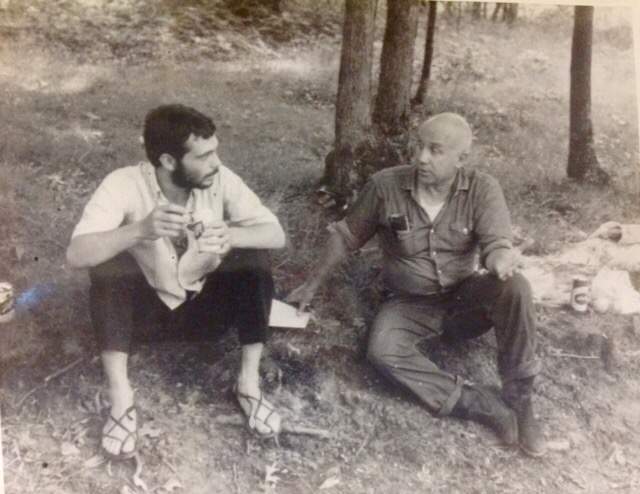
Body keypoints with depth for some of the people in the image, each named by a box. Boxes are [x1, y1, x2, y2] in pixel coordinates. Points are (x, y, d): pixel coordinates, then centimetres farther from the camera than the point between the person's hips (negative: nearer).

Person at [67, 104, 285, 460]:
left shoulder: (221, 180, -16)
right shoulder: (124, 184, -22)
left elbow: (276, 235, -20)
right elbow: (76, 254, -33)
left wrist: (230, 235, -42)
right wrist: (140, 230, -50)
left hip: (206, 308, 2)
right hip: (147, 309, -1)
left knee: (254, 257, -24)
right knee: (109, 262, -30)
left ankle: (249, 384, -13)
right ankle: (121, 399, -22)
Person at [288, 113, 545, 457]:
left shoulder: (482, 189, -12)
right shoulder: (385, 185, -11)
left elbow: (496, 244, -21)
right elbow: (346, 236, 1)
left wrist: (500, 259, -47)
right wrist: (312, 285, 5)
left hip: (465, 299, 0)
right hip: (408, 304, 0)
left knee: (515, 287, -31)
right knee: (382, 352, -31)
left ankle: (518, 399, -15)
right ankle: (483, 406, -22)